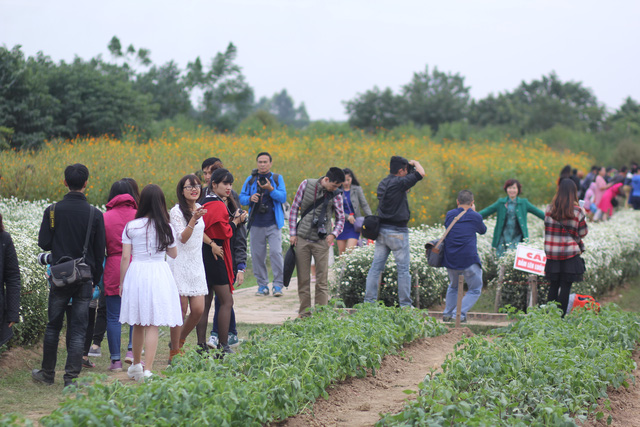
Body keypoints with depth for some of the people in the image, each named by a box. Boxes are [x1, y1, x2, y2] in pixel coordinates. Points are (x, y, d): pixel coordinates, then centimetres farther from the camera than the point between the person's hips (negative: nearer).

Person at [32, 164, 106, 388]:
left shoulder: (53, 211, -5)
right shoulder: (95, 214, -5)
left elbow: (43, 243, -2)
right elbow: (99, 252, 0)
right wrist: (95, 280, 11)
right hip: (84, 278, -1)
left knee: (53, 326, 14)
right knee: (78, 329, 4)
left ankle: (47, 373, 23)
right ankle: (71, 377, 1)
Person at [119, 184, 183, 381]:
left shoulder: (131, 227, -3)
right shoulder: (167, 228, -2)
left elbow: (125, 257, -3)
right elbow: (173, 254, 10)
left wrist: (122, 282, 6)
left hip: (136, 274, 1)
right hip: (159, 274, -1)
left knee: (138, 324, 15)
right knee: (153, 325, 0)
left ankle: (136, 365, 30)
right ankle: (147, 370, -7)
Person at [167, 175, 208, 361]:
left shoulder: (199, 208, 12)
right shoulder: (176, 211, -9)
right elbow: (182, 238, -19)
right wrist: (194, 219, -30)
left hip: (196, 264, 6)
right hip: (180, 264, -6)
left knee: (198, 310, 1)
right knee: (181, 309, -5)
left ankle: (180, 341, 24)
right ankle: (174, 352, 5)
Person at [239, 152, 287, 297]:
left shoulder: (277, 179, 6)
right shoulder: (250, 179, 10)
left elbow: (283, 198, -4)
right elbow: (242, 198, 9)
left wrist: (270, 189, -19)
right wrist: (250, 198, -13)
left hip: (273, 224, -2)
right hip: (256, 224, 2)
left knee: (276, 252, -13)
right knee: (257, 255, 3)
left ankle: (277, 285, -6)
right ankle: (262, 285, 13)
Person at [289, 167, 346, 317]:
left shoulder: (335, 195, -1)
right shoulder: (306, 184, -1)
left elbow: (340, 217, 9)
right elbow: (294, 208, 5)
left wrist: (334, 234, -11)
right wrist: (292, 233, 1)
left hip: (321, 241, 0)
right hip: (302, 239, 0)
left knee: (322, 279, -2)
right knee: (303, 278, 4)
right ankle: (304, 313, 13)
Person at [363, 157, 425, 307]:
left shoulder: (383, 183, 10)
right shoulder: (399, 182, -15)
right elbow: (421, 174, -15)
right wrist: (415, 163, 5)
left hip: (382, 229, 8)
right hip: (397, 231, -7)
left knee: (376, 267, 7)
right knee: (403, 268, 1)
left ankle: (369, 300, 7)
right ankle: (405, 304, 4)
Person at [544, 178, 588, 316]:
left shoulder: (550, 209, 0)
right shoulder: (578, 211, -7)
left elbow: (547, 229, 9)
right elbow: (583, 233, 2)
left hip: (552, 254, 3)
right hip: (570, 254, -3)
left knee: (553, 286, 11)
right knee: (565, 287, 1)